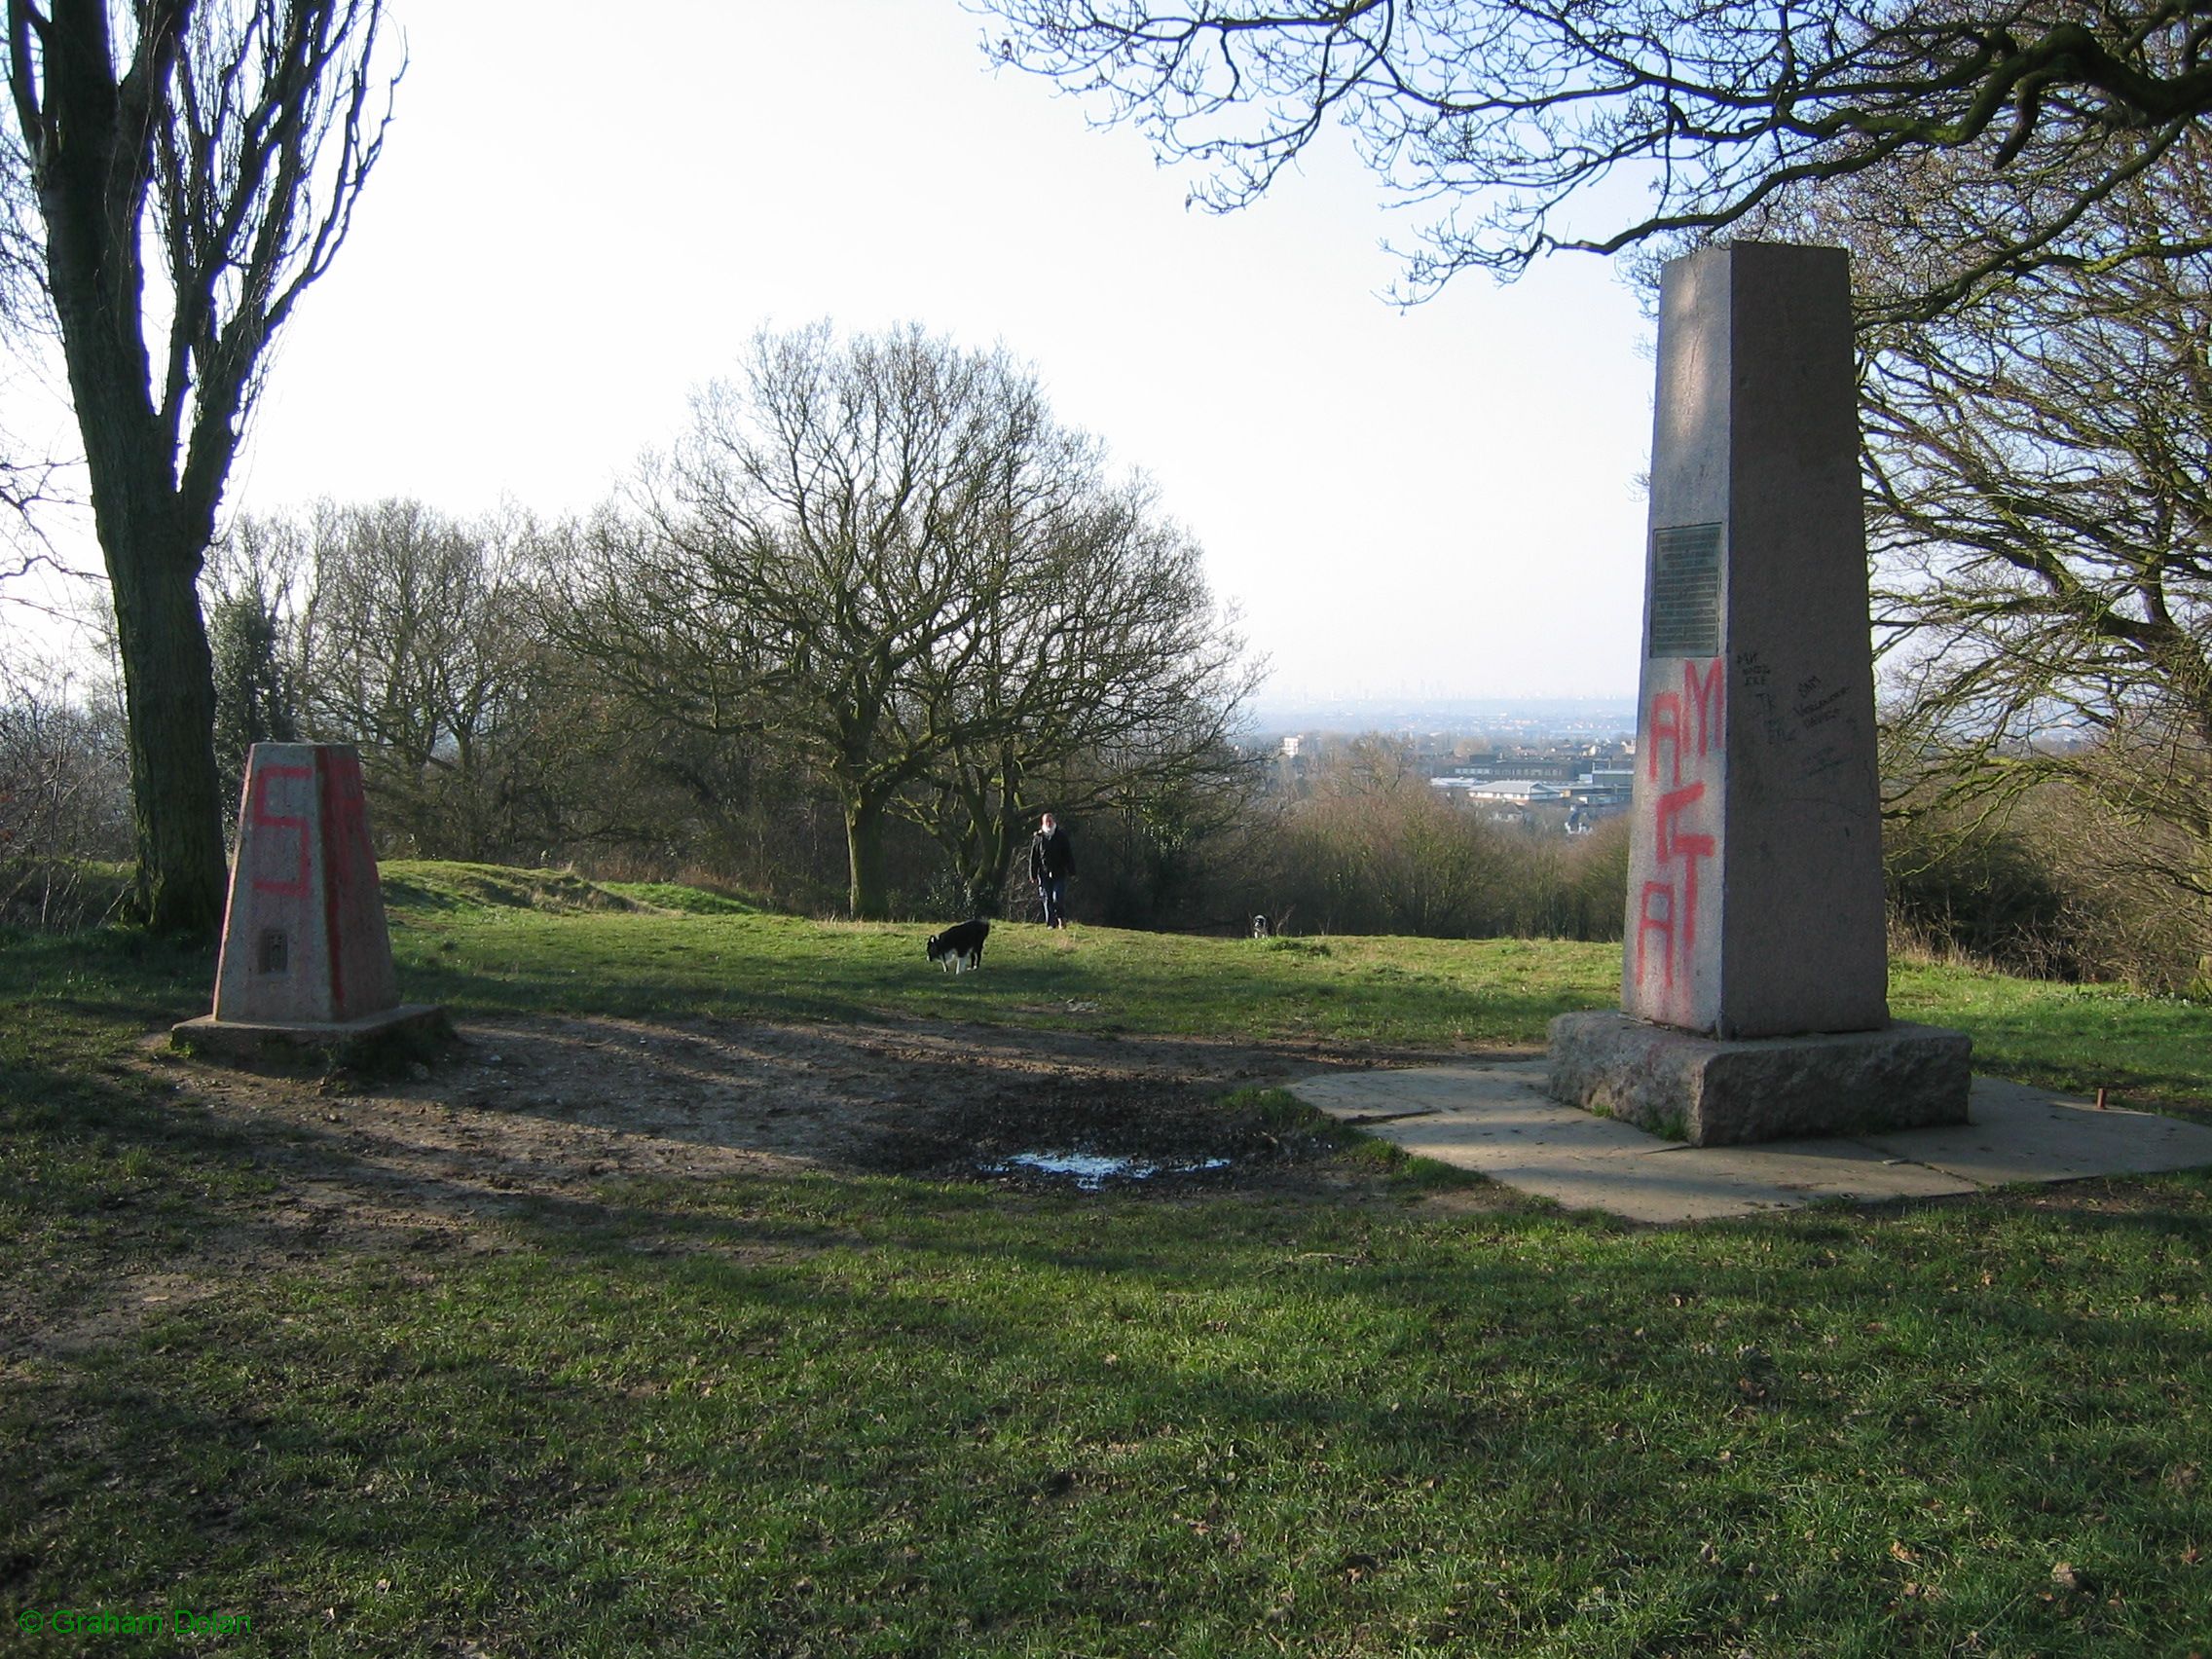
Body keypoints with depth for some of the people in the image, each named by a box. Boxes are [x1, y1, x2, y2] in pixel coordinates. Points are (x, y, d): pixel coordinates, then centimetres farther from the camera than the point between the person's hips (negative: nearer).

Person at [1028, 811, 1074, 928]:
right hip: (1044, 874, 1)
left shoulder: (1062, 836, 5)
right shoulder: (1038, 838, 5)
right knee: (1047, 900, 2)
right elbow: (1033, 858, 8)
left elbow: (1069, 855, 8)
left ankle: (1062, 918, 14)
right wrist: (1033, 874, 4)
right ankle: (1051, 923, 10)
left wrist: (1071, 871, 3)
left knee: (1058, 898, -10)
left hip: (1059, 873, -1)